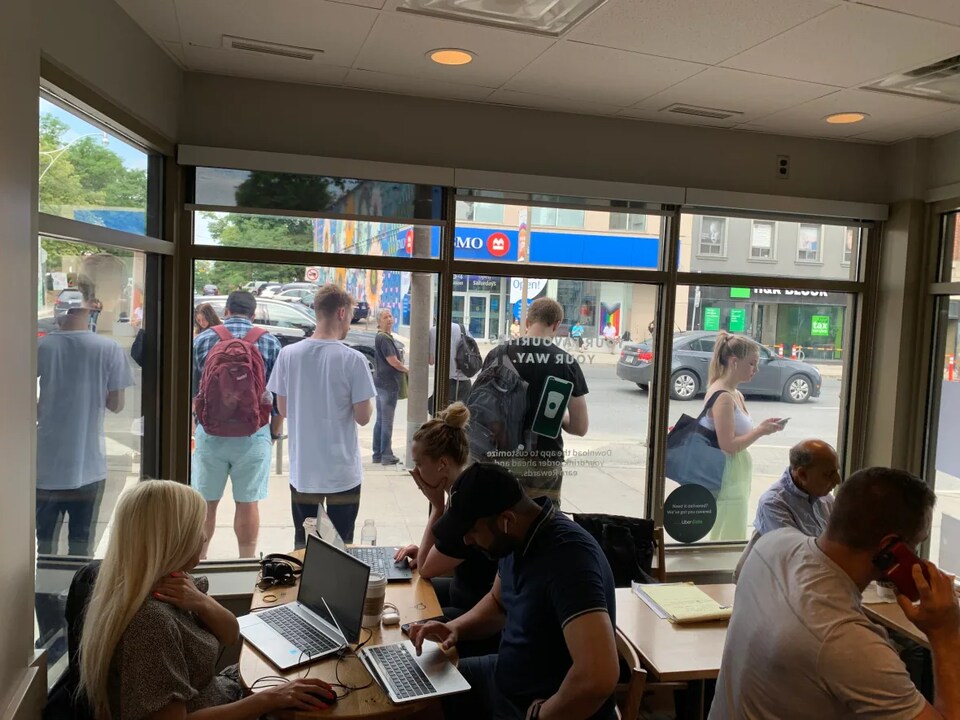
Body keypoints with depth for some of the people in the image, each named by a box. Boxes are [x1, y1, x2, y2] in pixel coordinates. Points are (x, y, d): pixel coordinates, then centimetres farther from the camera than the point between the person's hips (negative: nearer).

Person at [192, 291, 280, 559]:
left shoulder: (202, 339, 2)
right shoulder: (270, 342, -1)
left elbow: (189, 386, 7)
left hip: (209, 431, 1)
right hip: (253, 435, -1)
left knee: (205, 501, 11)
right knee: (247, 502, 7)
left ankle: (198, 559, 24)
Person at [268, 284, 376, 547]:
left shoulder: (288, 354, -4)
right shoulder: (354, 360, -15)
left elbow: (283, 409, 4)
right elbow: (363, 417, -12)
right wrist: (367, 398, 8)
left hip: (302, 469, 4)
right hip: (342, 472, -3)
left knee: (303, 544, 17)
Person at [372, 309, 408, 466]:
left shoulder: (388, 337, 14)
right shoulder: (384, 338, -16)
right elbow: (392, 360, -18)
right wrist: (407, 370, -4)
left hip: (381, 382, 10)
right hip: (388, 383, -10)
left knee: (380, 420, 13)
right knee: (387, 421, -3)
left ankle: (378, 454, 20)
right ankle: (387, 455, 3)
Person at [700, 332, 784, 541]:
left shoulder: (736, 395, 11)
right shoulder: (722, 396, -18)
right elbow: (728, 445, -21)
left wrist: (762, 427, 5)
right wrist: (761, 431, -13)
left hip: (737, 480, 10)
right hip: (727, 482, -10)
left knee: (722, 542, 15)